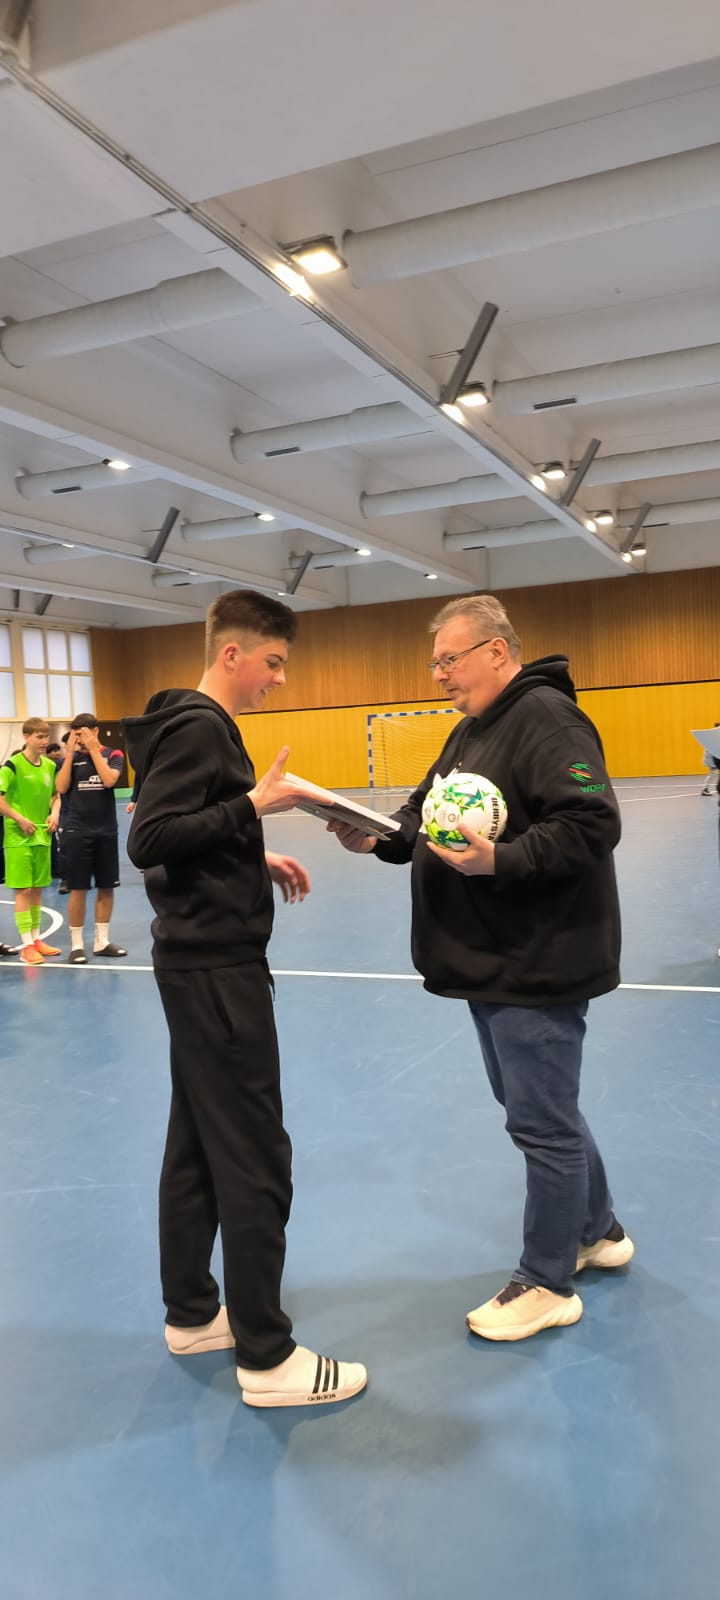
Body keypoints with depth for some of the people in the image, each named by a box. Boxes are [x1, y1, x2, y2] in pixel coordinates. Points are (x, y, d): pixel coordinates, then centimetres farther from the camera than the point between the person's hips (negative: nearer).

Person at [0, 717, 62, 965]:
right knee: (23, 890, -3)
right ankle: (26, 945, 3)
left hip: (42, 835, 6)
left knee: (37, 889, 13)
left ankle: (36, 938, 23)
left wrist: (54, 813, 1)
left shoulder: (50, 765, 6)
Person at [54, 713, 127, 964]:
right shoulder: (72, 757, 3)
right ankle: (76, 945, 9)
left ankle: (101, 941, 20)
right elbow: (61, 788, -10)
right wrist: (70, 754, -11)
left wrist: (93, 750, -13)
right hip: (76, 831, -1)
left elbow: (109, 780, -16)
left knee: (106, 887, 8)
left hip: (106, 831, 1)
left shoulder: (112, 755, 2)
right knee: (78, 889, 1)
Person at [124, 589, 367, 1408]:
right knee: (254, 1159, -3)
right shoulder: (198, 728, -15)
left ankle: (191, 1314, 30)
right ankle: (266, 1356, 9)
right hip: (216, 967, -10)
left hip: (202, 962, 10)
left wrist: (259, 861, 9)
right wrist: (253, 804, -22)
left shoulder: (198, 724, 15)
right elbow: (148, 842, -23)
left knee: (196, 1146, 17)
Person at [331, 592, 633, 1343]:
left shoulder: (546, 717, -17)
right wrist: (378, 838, -2)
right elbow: (426, 816, 16)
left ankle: (547, 1283, 20)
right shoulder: (472, 729, 15)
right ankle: (597, 1230, 41)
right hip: (493, 960, 10)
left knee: (541, 1119, 3)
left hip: (538, 963, -10)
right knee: (536, 1106, 21)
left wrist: (499, 861, -34)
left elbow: (591, 824, -26)